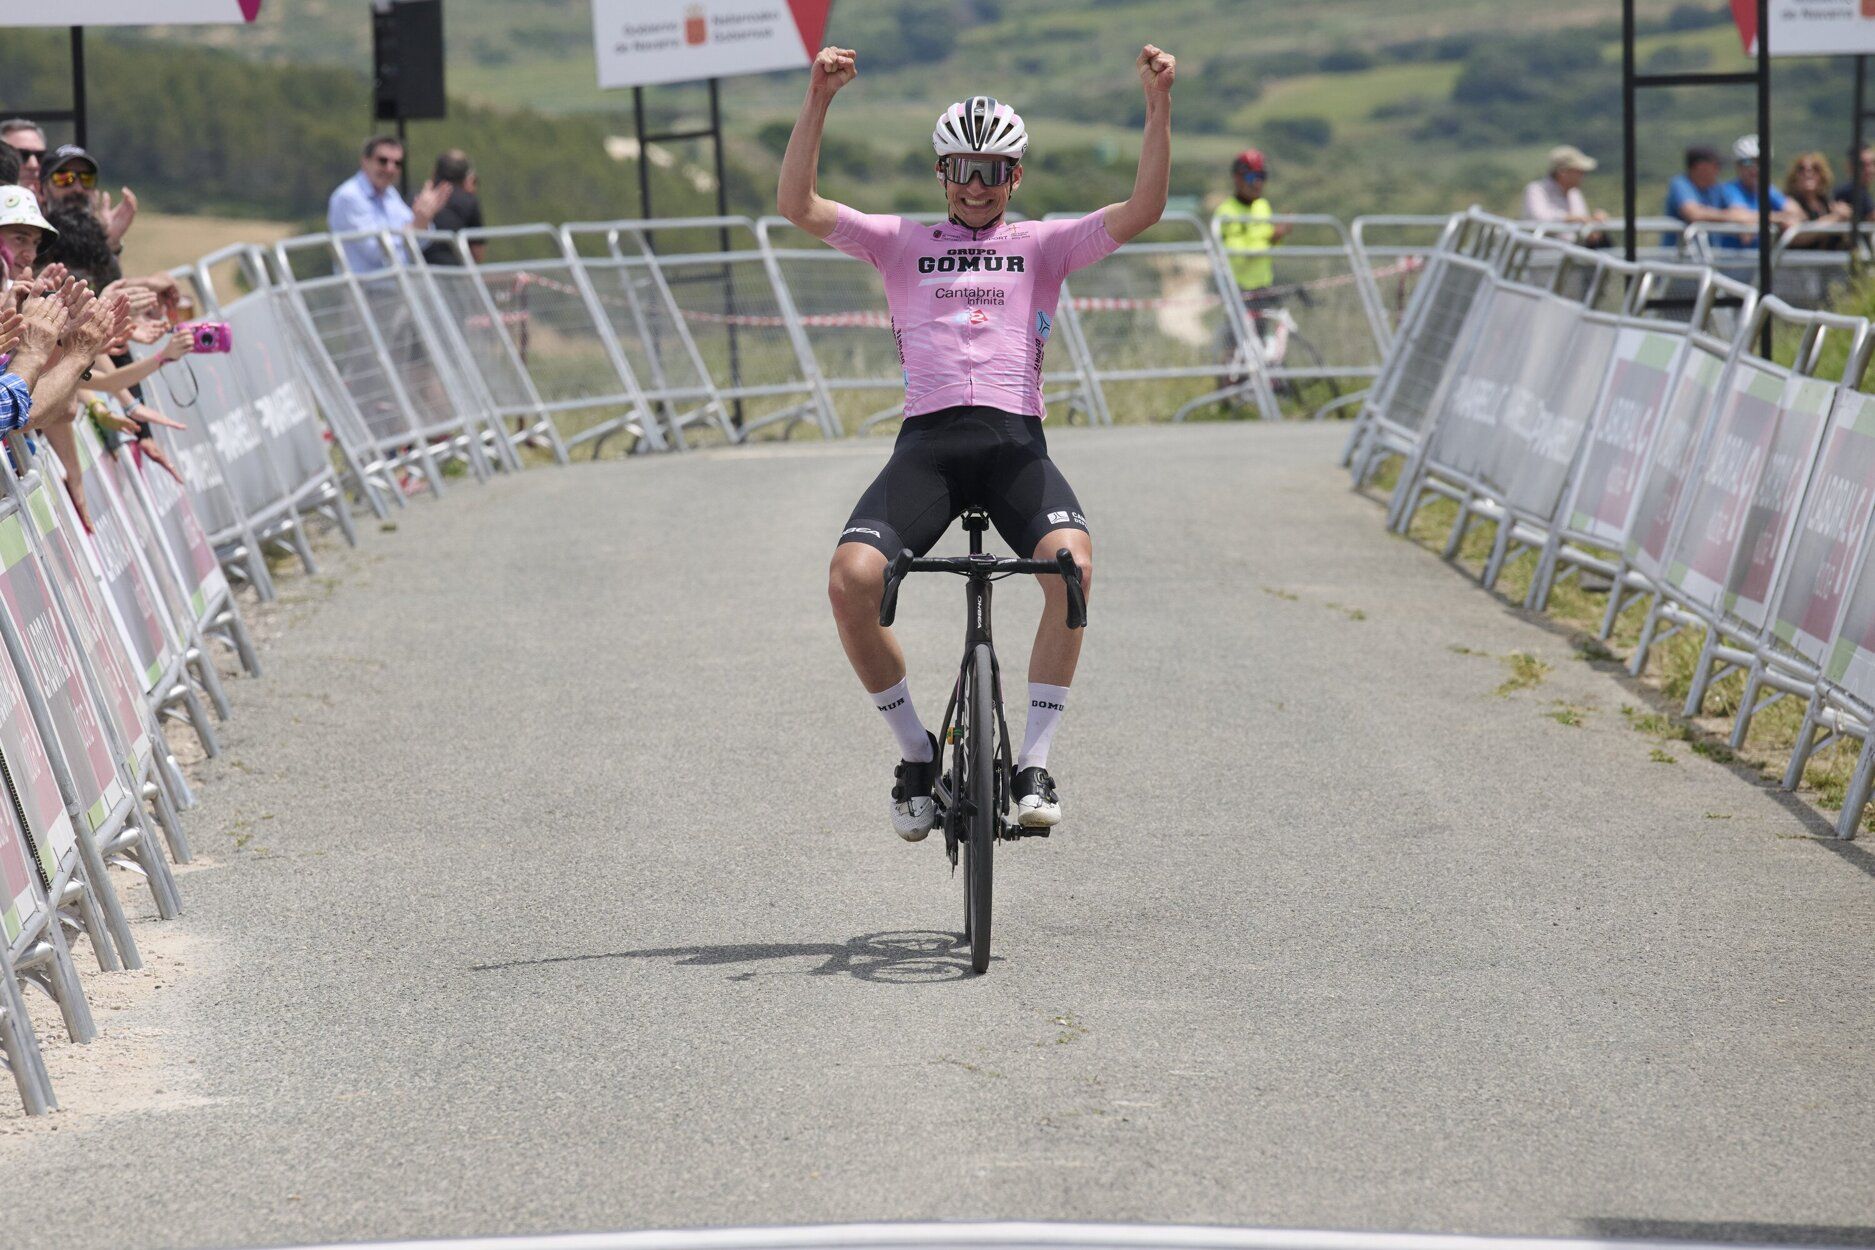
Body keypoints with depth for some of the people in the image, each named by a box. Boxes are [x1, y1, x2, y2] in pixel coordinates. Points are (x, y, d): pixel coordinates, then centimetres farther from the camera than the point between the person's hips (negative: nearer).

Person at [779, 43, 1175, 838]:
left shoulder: (1041, 245, 18)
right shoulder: (901, 244, 19)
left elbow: (1141, 211, 4)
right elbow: (798, 205, 6)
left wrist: (1158, 106, -8)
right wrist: (818, 102, -7)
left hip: (1014, 442, -1)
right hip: (927, 439, 1)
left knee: (1071, 559, -32)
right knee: (851, 577, -25)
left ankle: (1035, 762, -20)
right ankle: (915, 750, -2)